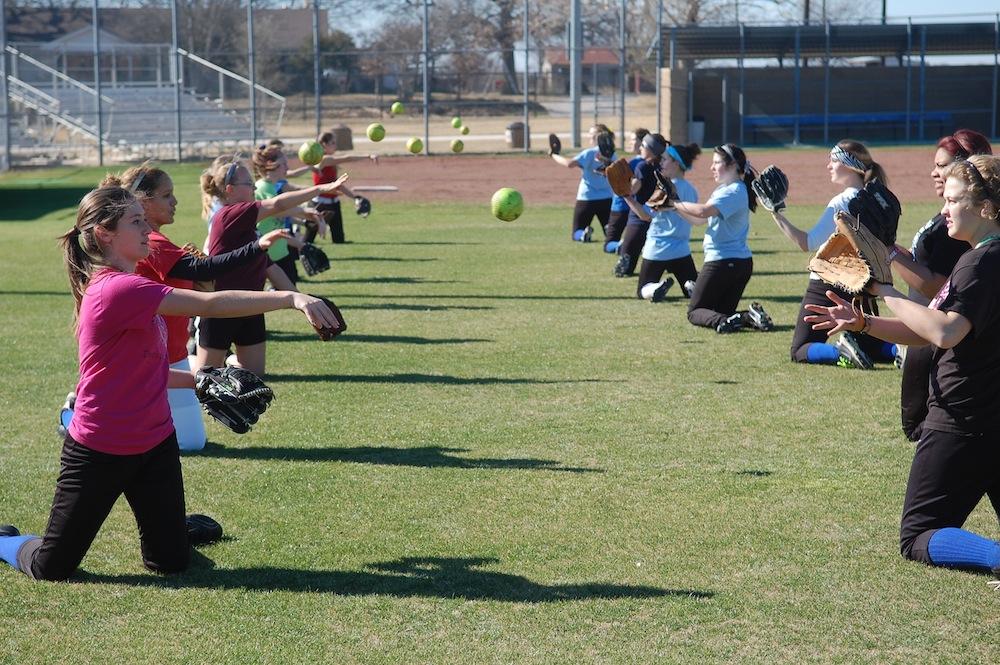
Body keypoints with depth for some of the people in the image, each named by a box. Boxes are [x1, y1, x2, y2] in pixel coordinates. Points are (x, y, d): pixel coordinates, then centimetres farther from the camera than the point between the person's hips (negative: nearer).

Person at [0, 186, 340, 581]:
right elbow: (211, 305, -31)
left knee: (172, 562, 5)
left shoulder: (129, 287, 7)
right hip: (100, 454, -8)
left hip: (154, 443, 8)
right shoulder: (119, 290, -25)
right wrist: (290, 298, -34)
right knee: (51, 569, 5)